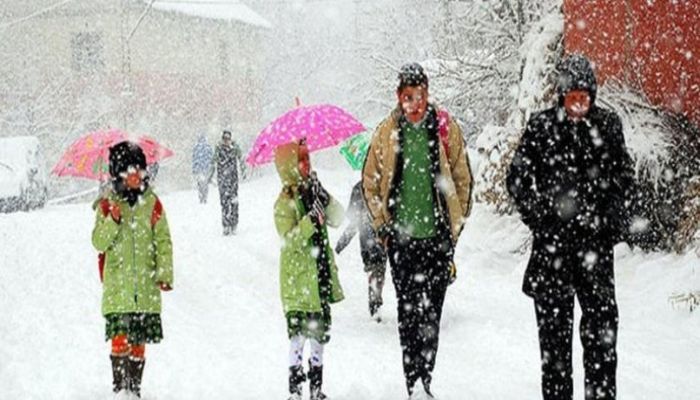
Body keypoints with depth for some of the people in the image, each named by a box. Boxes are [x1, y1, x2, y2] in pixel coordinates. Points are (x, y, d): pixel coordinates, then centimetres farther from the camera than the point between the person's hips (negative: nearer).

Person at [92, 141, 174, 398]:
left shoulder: (152, 204, 7)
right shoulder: (107, 205, 3)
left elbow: (163, 241, 7)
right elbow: (99, 243, -1)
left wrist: (165, 273, -2)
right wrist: (113, 221, -17)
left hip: (146, 286, 2)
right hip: (117, 285, -2)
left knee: (139, 342, 5)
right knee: (120, 338, -12)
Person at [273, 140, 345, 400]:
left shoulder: (312, 192, 9)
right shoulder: (285, 202, -11)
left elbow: (337, 219, 3)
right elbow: (289, 239, -20)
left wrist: (324, 198, -11)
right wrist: (312, 220, -30)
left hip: (320, 277, 7)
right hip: (298, 279, -7)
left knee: (320, 331, 13)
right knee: (299, 332, -9)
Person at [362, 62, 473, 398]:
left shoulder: (446, 129, 2)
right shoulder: (386, 133, 4)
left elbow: (462, 179, 9)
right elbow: (370, 181, 11)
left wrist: (456, 222, 5)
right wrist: (382, 225, 4)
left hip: (438, 234, 0)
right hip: (401, 235, 1)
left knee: (431, 313, 1)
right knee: (408, 313, 2)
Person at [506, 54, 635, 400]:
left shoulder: (608, 125, 4)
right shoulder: (541, 127, -1)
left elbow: (623, 177, 13)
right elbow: (518, 178, 3)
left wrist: (615, 220, 2)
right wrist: (539, 217, -5)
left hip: (596, 240, 1)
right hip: (553, 241, -1)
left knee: (602, 320, 1)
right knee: (554, 323, 5)